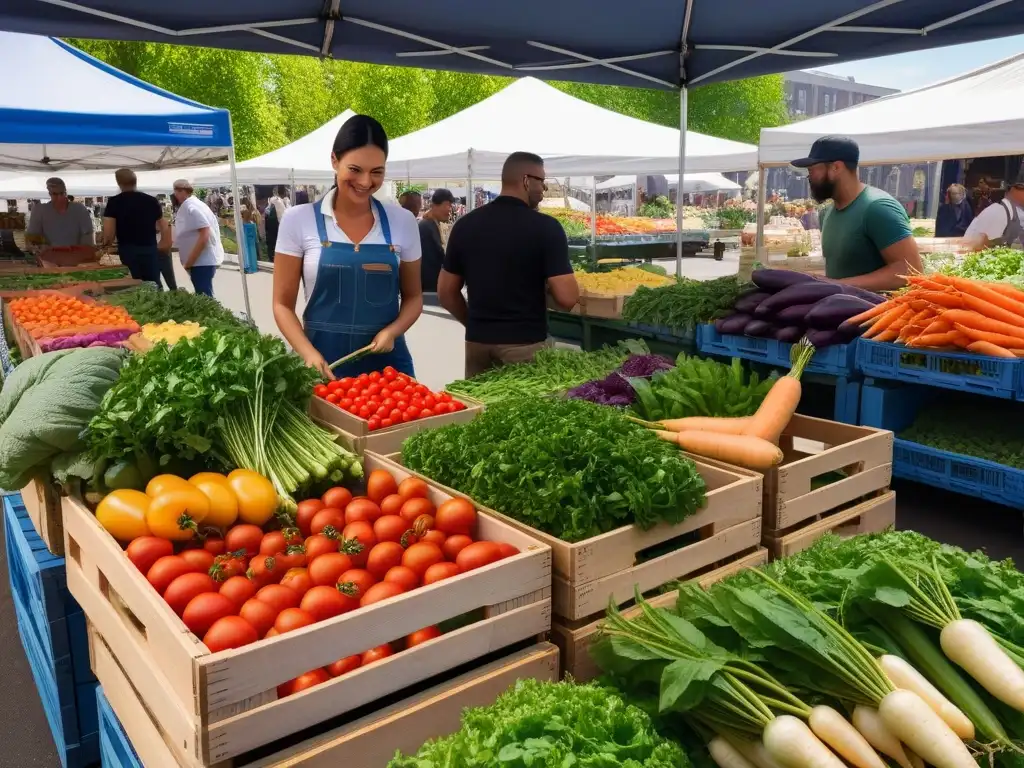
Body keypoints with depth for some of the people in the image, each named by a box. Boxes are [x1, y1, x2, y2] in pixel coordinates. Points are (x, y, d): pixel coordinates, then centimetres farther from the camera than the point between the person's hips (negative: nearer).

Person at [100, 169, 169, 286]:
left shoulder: (114, 202, -1)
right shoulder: (152, 200, 8)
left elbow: (108, 232, -7)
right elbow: (164, 227, 12)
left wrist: (106, 245, 12)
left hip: (128, 251, -2)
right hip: (150, 251, 2)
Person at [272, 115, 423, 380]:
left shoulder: (402, 222, 0)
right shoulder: (298, 220, -4)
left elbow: (413, 296, 9)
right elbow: (283, 303, -1)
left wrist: (392, 331, -11)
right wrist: (309, 354, -17)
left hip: (387, 361, 1)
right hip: (324, 363, -1)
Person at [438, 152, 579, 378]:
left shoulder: (465, 224, 3)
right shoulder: (546, 227, -10)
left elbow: (446, 292, 8)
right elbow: (567, 298, -15)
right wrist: (547, 283, 5)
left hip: (477, 342, 5)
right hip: (525, 343, -4)